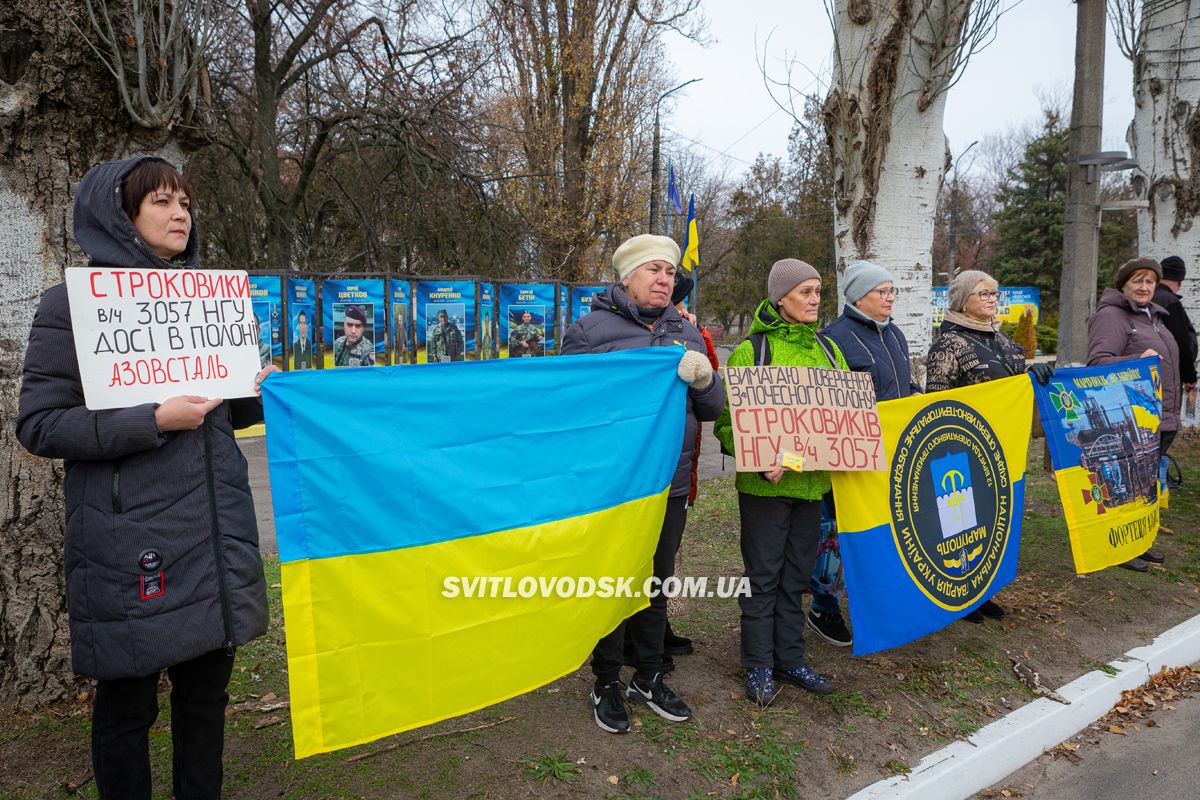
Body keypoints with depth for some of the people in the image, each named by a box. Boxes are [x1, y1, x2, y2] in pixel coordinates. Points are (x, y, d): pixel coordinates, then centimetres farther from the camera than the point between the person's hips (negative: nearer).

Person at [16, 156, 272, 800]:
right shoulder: (74, 302, -3)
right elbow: (38, 425, -8)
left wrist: (258, 393, 0)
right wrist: (154, 421, -18)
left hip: (215, 527, 5)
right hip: (129, 539, -5)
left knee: (207, 686, 15)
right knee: (127, 701, 9)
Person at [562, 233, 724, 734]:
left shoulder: (686, 333, 12)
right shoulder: (593, 328, -4)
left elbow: (712, 409, 12)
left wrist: (703, 379, -9)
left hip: (669, 486, 5)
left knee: (658, 584, 17)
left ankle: (649, 679, 35)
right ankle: (606, 684, 27)